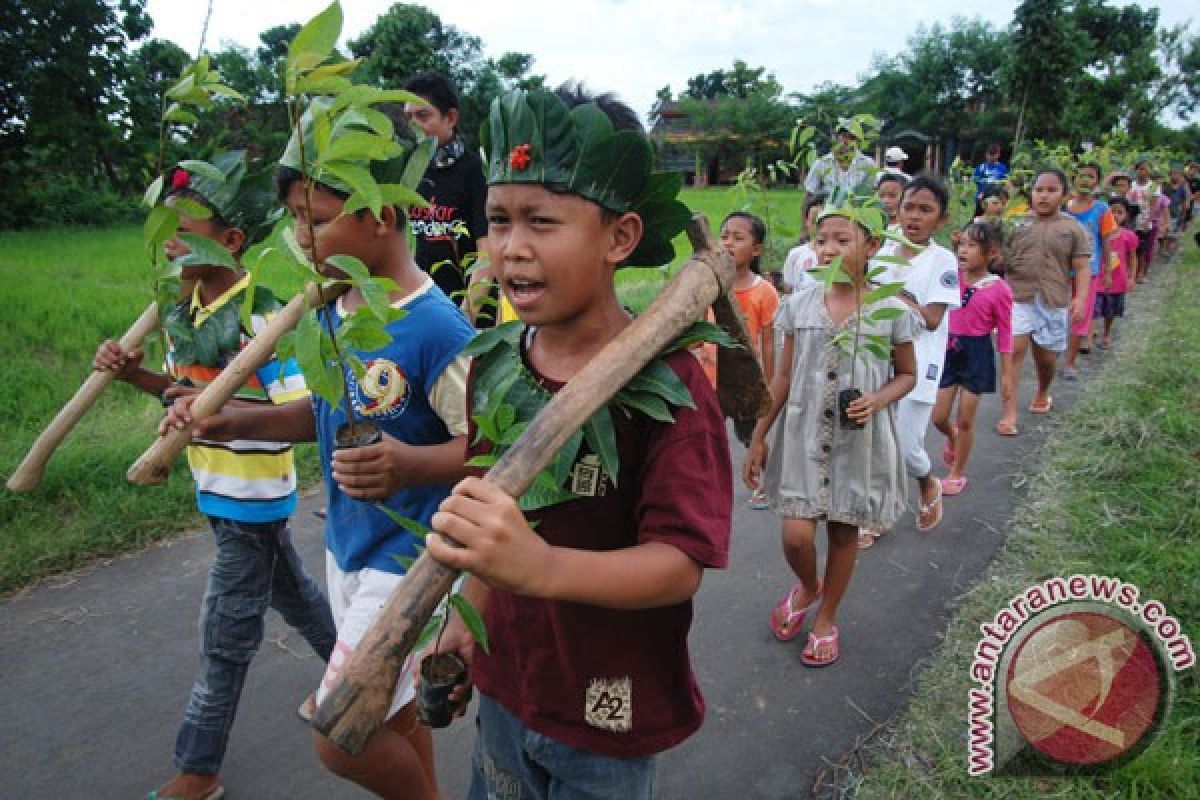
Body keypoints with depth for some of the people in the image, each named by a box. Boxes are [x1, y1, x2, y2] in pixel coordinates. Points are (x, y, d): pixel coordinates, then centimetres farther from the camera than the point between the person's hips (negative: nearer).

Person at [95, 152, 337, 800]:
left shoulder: (261, 318, -23)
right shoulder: (179, 312, 2)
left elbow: (304, 413, -26)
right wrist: (135, 375, -4)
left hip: (252, 497, -8)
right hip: (216, 488, 8)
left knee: (225, 633, 5)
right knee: (287, 590, 24)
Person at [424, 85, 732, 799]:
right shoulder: (494, 365, -4)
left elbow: (682, 564, -29)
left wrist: (543, 567, -43)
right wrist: (468, 619, 9)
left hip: (611, 717, -5)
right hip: (504, 686, 6)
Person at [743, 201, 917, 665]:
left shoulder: (891, 309, -7)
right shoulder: (799, 304, -2)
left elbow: (907, 374, 6)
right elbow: (784, 377, 4)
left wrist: (877, 400, -16)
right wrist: (758, 437, 5)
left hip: (859, 440, -1)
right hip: (805, 434, 1)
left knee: (844, 531, 11)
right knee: (796, 535, -5)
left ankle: (826, 619, 34)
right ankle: (808, 587, 31)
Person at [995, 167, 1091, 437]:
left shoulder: (1073, 228, 3)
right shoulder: (1018, 223, 5)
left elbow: (1082, 268, 0)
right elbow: (1001, 258, 9)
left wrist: (1080, 298, -12)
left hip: (1054, 303, 1)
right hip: (1017, 298, 0)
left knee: (1046, 355, 11)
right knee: (1013, 351, -11)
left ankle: (1042, 393, 42)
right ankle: (1009, 413, -10)